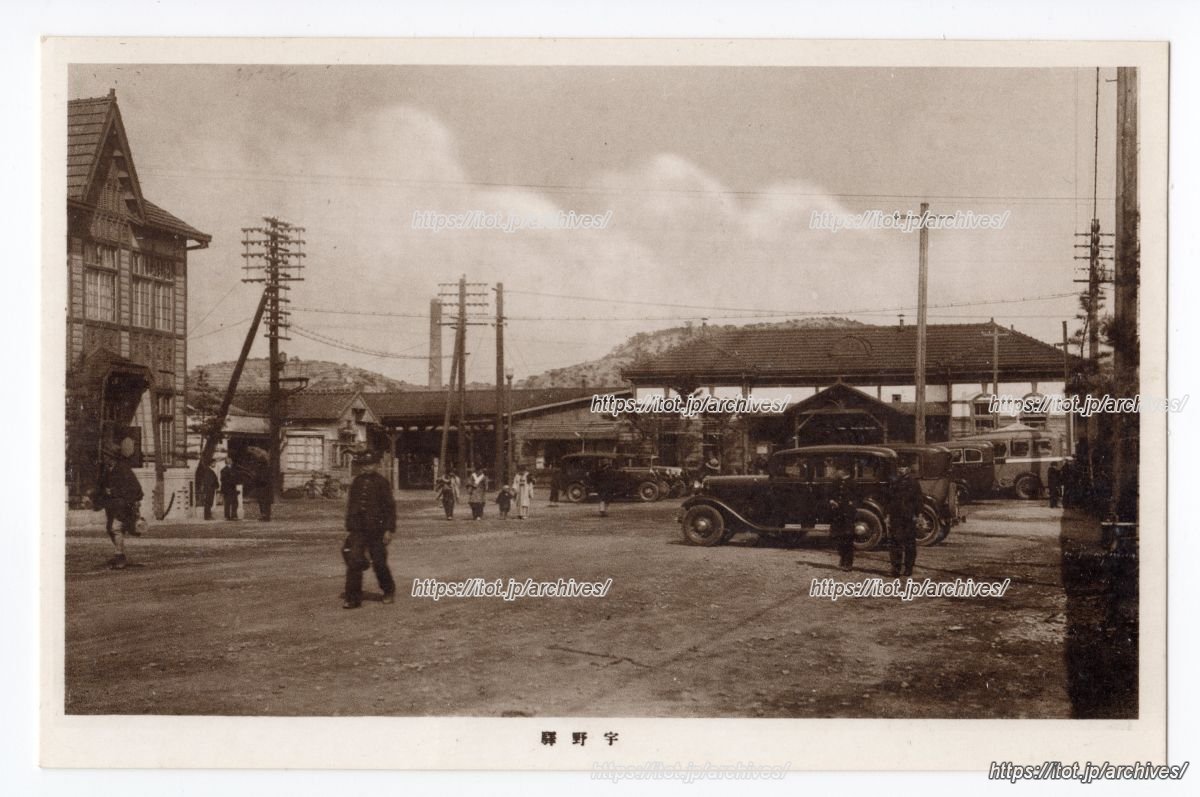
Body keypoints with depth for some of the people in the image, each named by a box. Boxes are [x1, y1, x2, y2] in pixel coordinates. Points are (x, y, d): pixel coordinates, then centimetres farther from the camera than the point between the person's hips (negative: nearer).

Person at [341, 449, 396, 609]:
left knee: (379, 563, 6)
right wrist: (350, 527, 13)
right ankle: (353, 599, -6)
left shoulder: (382, 482, -5)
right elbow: (350, 505, 15)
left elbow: (390, 507, -6)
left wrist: (389, 530, -11)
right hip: (358, 530, 3)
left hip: (376, 530, -3)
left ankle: (389, 590, 31)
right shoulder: (356, 482, 9)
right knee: (353, 562, -9)